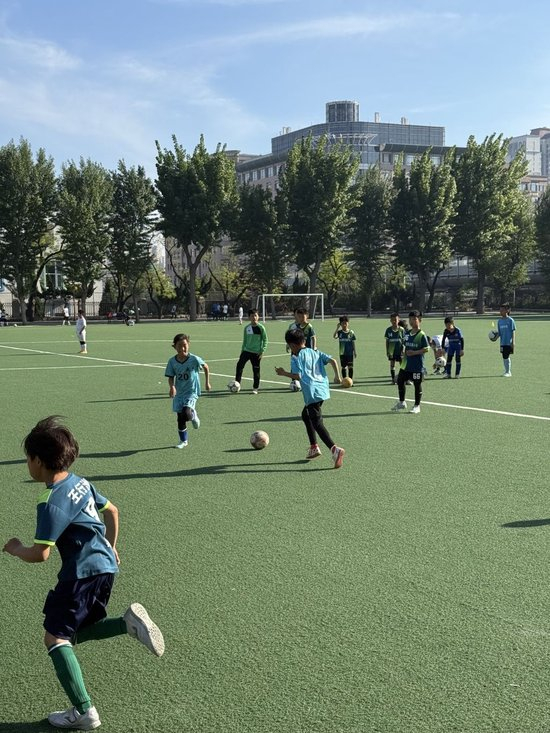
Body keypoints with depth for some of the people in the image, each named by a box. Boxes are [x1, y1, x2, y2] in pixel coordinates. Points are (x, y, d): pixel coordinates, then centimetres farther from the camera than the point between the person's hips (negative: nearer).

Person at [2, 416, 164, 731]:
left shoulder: (51, 503, -18)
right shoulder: (81, 482, 9)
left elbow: (40, 554, -19)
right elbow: (112, 511, 22)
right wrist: (111, 548, 33)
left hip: (82, 572, -9)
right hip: (105, 565, 9)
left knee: (56, 637, -4)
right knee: (76, 632, 20)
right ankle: (129, 622, -1)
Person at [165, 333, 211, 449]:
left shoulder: (194, 359, -13)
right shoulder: (172, 361, -6)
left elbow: (206, 367, 3)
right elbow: (170, 377, -1)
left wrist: (207, 382, 8)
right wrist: (172, 387, -21)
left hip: (192, 392, -3)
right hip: (179, 393, 3)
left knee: (186, 413, -25)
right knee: (180, 418, 7)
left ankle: (194, 415, 11)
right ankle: (183, 441, 25)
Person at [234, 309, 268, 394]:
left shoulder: (261, 327, -6)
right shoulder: (247, 328, 6)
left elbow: (265, 340, -4)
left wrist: (262, 351, -10)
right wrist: (242, 351, 14)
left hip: (256, 352, -3)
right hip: (246, 350, 3)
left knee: (256, 370, 3)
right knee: (239, 365, -14)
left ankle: (255, 388, 15)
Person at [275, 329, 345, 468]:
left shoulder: (296, 357, -1)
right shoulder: (315, 353, 18)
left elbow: (298, 376, -11)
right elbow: (332, 361, 9)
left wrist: (283, 373, 2)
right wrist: (337, 376, 16)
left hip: (312, 393, -8)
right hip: (323, 389, 8)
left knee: (317, 423, -12)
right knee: (305, 415, 27)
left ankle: (334, 449, -29)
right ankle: (314, 447, 26)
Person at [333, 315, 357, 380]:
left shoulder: (351, 332, -1)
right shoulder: (339, 332, -1)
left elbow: (353, 342, 4)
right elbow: (334, 336, -21)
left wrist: (355, 352, 3)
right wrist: (337, 328, -24)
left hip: (350, 353, 0)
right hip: (342, 353, 1)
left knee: (350, 367, 1)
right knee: (344, 367, 6)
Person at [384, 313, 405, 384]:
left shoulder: (401, 329, -4)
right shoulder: (388, 330, 0)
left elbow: (403, 340, -1)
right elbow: (387, 341, 5)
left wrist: (403, 350, -6)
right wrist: (387, 351, 2)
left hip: (399, 350, -2)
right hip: (391, 351, 2)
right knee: (392, 364, 7)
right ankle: (393, 379, 15)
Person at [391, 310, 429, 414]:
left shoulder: (421, 335, -12)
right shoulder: (407, 333, 9)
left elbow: (426, 349, -15)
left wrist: (414, 352, -21)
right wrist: (404, 351, 3)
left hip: (417, 365, -8)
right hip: (406, 364, 8)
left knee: (417, 384, 2)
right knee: (400, 381, 13)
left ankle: (417, 406, 13)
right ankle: (401, 402, 30)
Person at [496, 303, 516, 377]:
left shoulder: (510, 320, -6)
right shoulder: (499, 321, 10)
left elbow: (513, 331, -6)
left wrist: (513, 342, -11)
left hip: (509, 342, -6)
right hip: (502, 342, 6)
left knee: (507, 357, -7)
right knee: (504, 357, 9)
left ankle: (508, 372, 3)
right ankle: (506, 371, 19)